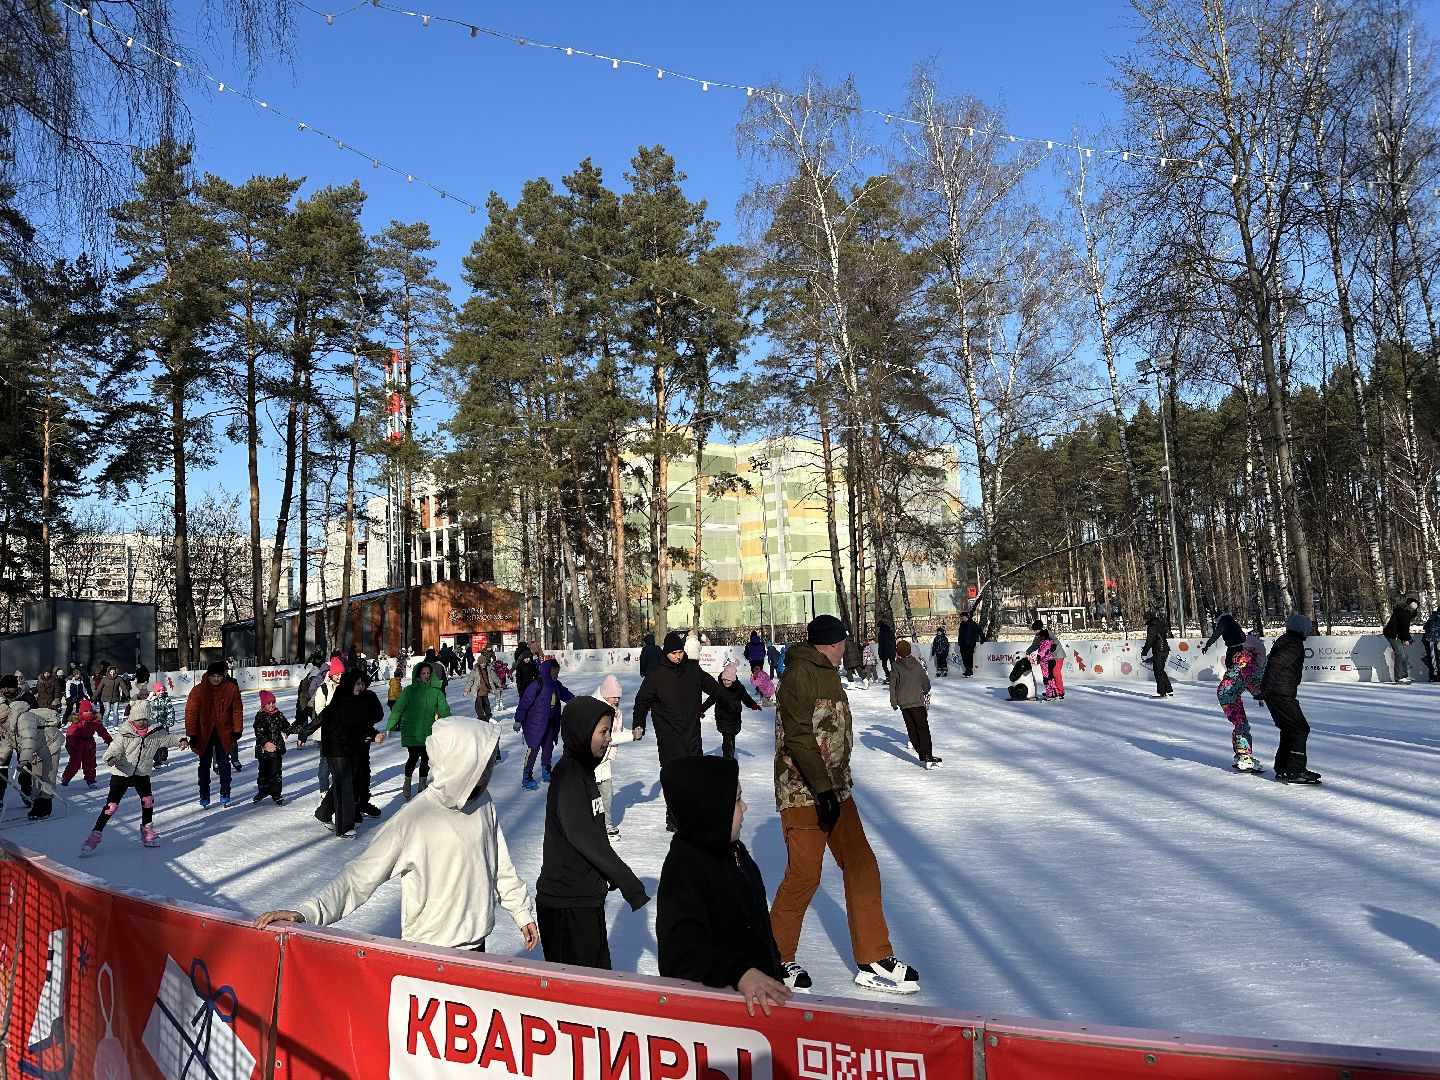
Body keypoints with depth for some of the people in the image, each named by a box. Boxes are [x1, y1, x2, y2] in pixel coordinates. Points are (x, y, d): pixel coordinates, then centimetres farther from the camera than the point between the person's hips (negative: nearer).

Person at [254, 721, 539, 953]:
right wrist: (304, 912, -33)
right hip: (431, 952, -6)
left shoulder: (483, 802, -4)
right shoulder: (412, 821, -23)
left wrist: (522, 912, 16)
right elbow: (360, 876, -22)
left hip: (477, 943, 6)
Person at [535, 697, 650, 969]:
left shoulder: (583, 770, 9)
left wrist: (612, 877, 26)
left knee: (599, 971, 17)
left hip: (586, 897, 9)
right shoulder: (568, 777, -20)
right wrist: (630, 885, -24)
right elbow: (586, 839, -26)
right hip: (568, 904, -9)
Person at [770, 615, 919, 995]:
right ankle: (776, 959, 14)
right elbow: (799, 737, -21)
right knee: (804, 876, -6)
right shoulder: (800, 674, -14)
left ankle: (874, 961, 17)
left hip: (833, 788, 10)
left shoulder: (828, 674, 17)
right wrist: (822, 788, -24)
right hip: (804, 792, -9)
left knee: (862, 867, 7)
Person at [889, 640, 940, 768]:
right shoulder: (918, 665, 0)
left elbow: (892, 687, -5)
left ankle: (922, 755, 8)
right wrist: (925, 692, 30)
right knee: (923, 729, -2)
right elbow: (926, 682, 9)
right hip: (918, 701, -1)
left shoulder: (896, 668, -4)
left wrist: (893, 702, 5)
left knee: (912, 729, 9)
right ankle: (927, 757, -12)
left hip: (903, 704, 1)